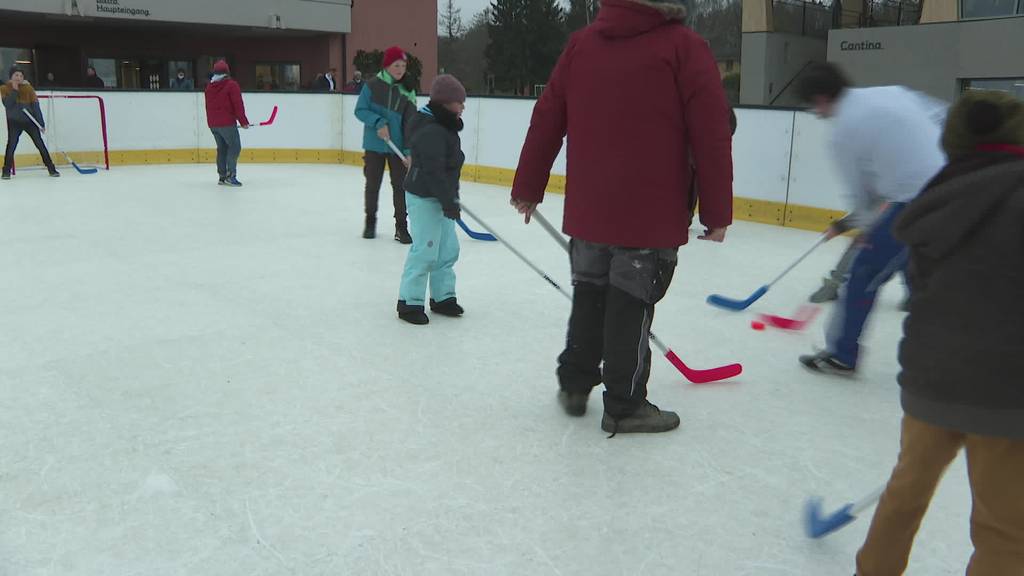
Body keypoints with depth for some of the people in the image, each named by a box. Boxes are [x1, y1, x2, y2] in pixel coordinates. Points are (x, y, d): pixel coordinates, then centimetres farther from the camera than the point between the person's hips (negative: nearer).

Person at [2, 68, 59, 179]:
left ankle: (51, 169, 5)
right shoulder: (4, 89, 0)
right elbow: (7, 104, -16)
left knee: (40, 144, -1)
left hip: (30, 120, 1)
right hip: (14, 122, -1)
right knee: (11, 145, -12)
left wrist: (41, 123, -8)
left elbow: (36, 106, -3)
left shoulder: (28, 88, -1)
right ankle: (6, 171, -5)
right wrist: (14, 90, -19)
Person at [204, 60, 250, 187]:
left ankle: (222, 176, 16)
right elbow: (238, 105, -12)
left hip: (213, 123, 7)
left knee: (222, 148, 16)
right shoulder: (231, 85, -8)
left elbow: (208, 106, 19)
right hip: (227, 123, -7)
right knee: (235, 147, -3)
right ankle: (230, 175, -13)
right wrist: (244, 121, -4)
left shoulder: (209, 87, 12)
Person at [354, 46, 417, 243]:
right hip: (374, 145, -1)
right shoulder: (372, 85, -7)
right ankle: (370, 222, 29)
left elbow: (410, 123, -5)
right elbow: (360, 110, -7)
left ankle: (401, 227, 9)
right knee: (372, 184, 11)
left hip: (398, 146, 1)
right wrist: (378, 122, -23)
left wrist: (409, 151, -13)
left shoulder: (408, 92, -2)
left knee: (400, 185, -1)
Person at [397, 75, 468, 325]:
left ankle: (442, 297, 25)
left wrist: (451, 198, 24)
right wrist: (448, 201, -24)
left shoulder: (445, 127, 12)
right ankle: (409, 302, 2)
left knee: (448, 249, 14)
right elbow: (433, 171, -26)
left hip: (439, 197, 11)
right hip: (424, 198, -11)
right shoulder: (431, 131, -21)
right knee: (425, 250, -7)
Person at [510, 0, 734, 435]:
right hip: (651, 216, -4)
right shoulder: (685, 48, -8)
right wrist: (717, 213, -4)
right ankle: (624, 406, 17)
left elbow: (546, 121, 5)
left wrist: (528, 188, 14)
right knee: (632, 303, 6)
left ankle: (574, 384, 31)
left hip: (587, 210, 4)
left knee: (589, 294, 19)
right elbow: (711, 138, -11)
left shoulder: (581, 43, 4)